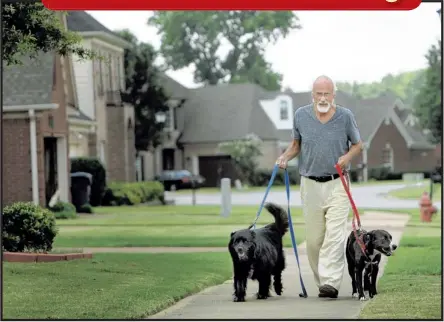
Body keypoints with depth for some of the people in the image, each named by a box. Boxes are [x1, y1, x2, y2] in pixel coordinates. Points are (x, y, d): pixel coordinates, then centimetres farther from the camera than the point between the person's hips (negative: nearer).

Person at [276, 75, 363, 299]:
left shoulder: (345, 116, -3)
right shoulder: (301, 115, 2)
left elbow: (357, 144, 9)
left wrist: (347, 156, -11)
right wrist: (286, 156, -3)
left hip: (337, 184, -2)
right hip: (310, 185, 2)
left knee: (335, 235, -14)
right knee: (314, 238, 4)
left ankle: (331, 283, -19)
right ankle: (321, 282, 17)